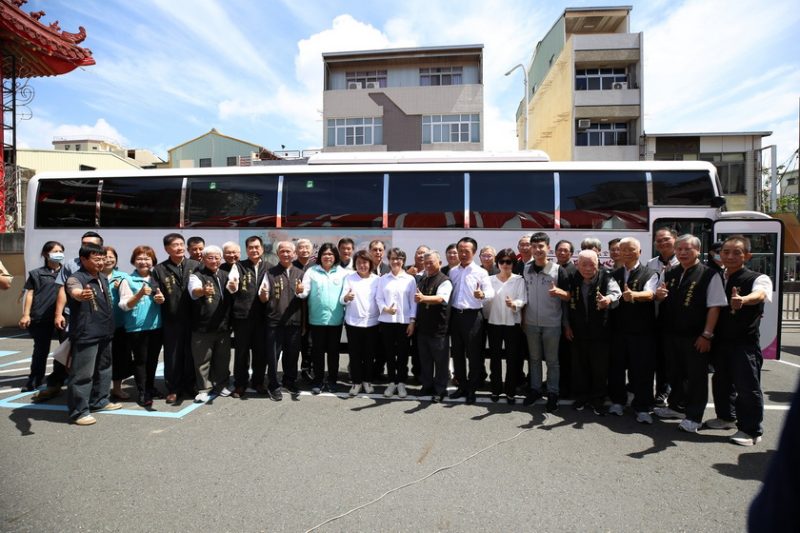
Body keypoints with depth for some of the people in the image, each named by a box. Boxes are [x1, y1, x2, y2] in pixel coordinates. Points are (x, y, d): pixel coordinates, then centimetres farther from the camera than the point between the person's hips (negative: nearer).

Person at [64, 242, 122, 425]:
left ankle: (99, 401, 34)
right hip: (85, 335, -9)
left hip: (105, 333, 9)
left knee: (103, 369, 19)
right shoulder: (75, 278, -15)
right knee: (82, 374, -2)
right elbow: (75, 291, -40)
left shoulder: (103, 278, 10)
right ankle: (79, 411, 8)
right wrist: (81, 295, -62)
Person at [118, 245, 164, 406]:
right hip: (136, 327, -4)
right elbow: (124, 305, -10)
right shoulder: (128, 280, -5)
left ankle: (150, 388, 29)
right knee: (140, 360, 2)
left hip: (156, 325, 4)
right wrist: (140, 294, -25)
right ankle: (141, 393, 13)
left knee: (153, 359, 13)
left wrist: (162, 299, -6)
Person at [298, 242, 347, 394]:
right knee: (318, 351, 7)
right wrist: (299, 291, -27)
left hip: (336, 319, 1)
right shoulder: (311, 271, 1)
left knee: (333, 351, 11)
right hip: (317, 318, -1)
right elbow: (305, 291, -7)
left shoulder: (343, 272, 4)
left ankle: (332, 381, 23)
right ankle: (317, 381, 19)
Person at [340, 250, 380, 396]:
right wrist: (346, 297, -32)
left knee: (369, 354, 9)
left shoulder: (377, 279, 0)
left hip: (372, 322, 1)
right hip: (353, 322, 0)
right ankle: (356, 382, 17)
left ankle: (367, 380, 25)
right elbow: (342, 300, -9)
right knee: (355, 354, 5)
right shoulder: (349, 278, -1)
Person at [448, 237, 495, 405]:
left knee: (474, 354, 3)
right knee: (457, 353, 12)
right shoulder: (452, 271, 10)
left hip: (472, 316, -5)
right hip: (455, 315, 5)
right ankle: (462, 386, 27)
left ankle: (472, 389, 17)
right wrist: (449, 312, -2)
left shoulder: (481, 272, -4)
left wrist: (482, 294, -35)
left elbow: (491, 292, -13)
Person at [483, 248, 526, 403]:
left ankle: (511, 391, 15)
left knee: (512, 358, 3)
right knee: (495, 357, 8)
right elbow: (485, 300, 6)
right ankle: (496, 389, 20)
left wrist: (513, 304, -30)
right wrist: (485, 317, -2)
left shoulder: (519, 280, 1)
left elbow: (522, 299, -10)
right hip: (494, 322, 2)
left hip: (512, 323, -2)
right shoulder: (490, 279, 8)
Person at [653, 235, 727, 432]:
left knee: (696, 376, 8)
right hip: (672, 334, 6)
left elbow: (714, 307, -14)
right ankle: (676, 406, 37)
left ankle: (694, 417, 21)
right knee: (674, 373, 19)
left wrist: (706, 335, -17)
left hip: (696, 337, -6)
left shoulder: (709, 275, -12)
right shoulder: (670, 274, 6)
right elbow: (661, 298, 16)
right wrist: (659, 295, -9)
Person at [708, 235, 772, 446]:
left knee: (747, 387, 0)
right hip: (721, 340, 6)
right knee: (721, 381, 18)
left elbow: (759, 294, -32)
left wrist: (742, 300, -54)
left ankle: (751, 431, 14)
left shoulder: (757, 278, -9)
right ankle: (726, 417, 37)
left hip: (745, 343, -6)